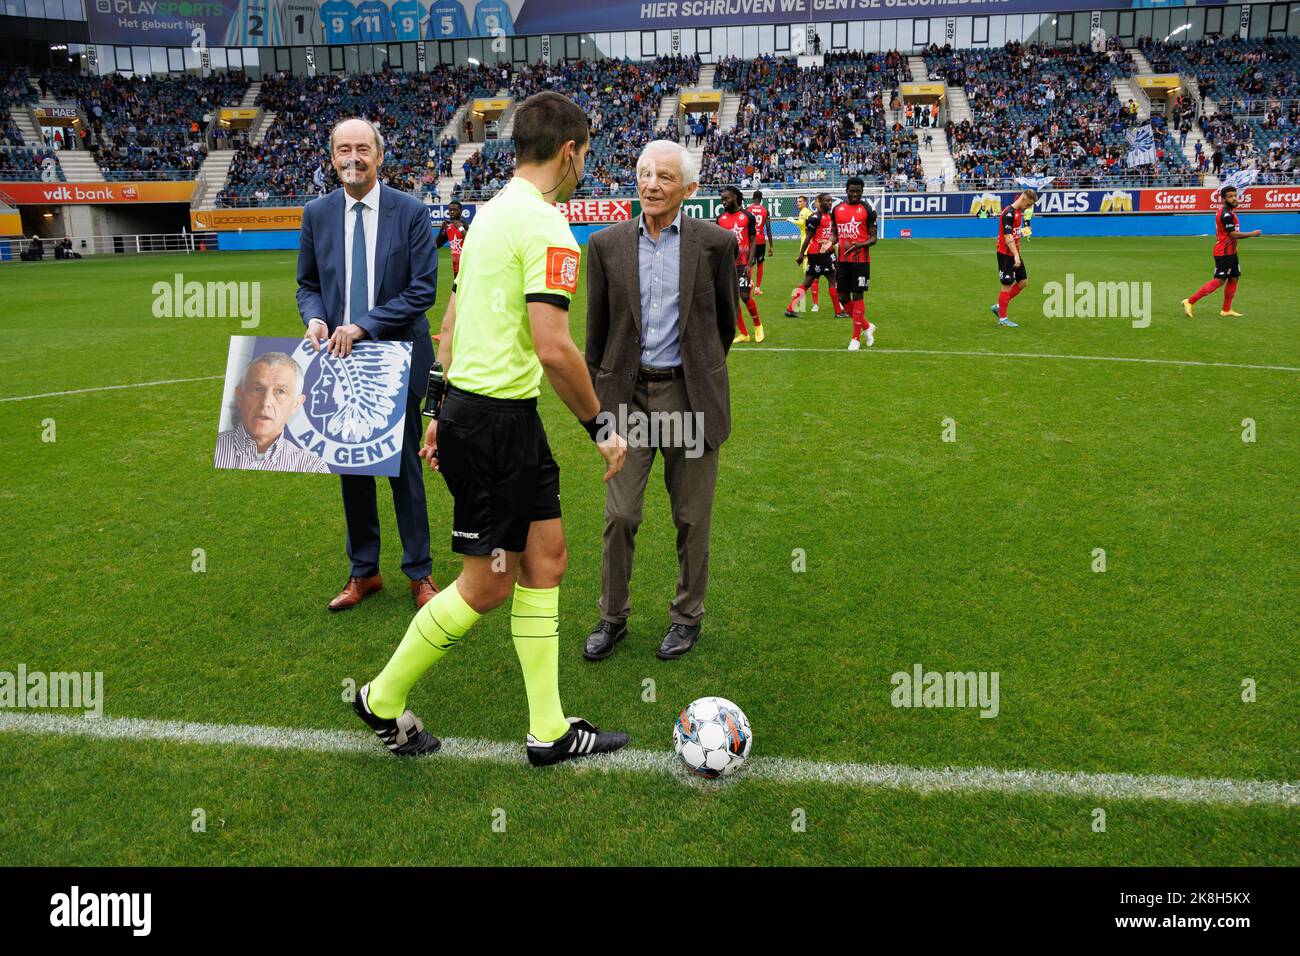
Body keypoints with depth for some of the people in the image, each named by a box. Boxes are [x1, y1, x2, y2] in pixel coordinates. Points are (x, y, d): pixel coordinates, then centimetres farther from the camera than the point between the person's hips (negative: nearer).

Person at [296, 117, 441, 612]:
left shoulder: (410, 211, -6)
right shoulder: (316, 214, 4)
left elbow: (423, 289, -11)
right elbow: (307, 284, 12)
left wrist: (362, 325, -18)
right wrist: (314, 318, -11)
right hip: (340, 362, 3)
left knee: (404, 466, 5)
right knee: (351, 467, 11)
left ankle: (419, 572, 18)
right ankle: (363, 571, 25)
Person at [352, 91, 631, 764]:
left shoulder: (489, 212, 15)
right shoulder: (545, 224, -15)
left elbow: (451, 324, 18)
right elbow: (553, 347, -23)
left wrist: (442, 411, 22)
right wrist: (600, 427, -11)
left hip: (468, 407, 10)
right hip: (496, 423, -10)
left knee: (546, 558, 12)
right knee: (488, 585, 3)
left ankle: (548, 729, 20)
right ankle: (383, 699, 23)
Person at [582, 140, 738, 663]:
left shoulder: (715, 243, -2)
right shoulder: (607, 244, 3)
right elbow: (596, 326, 10)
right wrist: (596, 395, 12)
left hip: (690, 394, -1)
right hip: (628, 394, 1)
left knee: (692, 518, 8)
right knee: (619, 515, 3)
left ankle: (687, 616, 27)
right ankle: (613, 617, 22)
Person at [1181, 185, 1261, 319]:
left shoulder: (1228, 212, 14)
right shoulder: (1226, 215, -18)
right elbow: (1233, 234, -21)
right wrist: (1252, 234, -13)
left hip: (1230, 252, 10)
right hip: (1224, 252, -10)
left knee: (1234, 278, 12)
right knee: (1219, 281, -12)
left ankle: (1226, 310, 18)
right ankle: (1190, 301, -10)